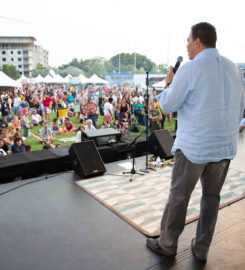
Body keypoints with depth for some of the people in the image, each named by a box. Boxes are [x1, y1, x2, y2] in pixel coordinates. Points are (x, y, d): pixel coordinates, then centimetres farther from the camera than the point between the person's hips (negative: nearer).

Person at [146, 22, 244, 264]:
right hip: (225, 146, 6)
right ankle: (201, 249, 30)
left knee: (178, 196, 9)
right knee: (211, 196, 16)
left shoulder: (190, 69, -13)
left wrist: (170, 83, 9)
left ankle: (167, 244, 27)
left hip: (194, 146, -6)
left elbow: (167, 105, -9)